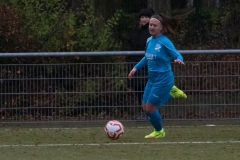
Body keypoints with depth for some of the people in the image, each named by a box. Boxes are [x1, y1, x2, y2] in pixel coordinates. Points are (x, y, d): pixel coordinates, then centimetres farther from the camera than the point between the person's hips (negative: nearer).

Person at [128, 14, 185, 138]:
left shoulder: (164, 42, -18)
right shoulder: (149, 40, 4)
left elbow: (177, 55, -14)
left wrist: (179, 60, -36)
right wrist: (136, 68, 18)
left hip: (163, 79, -8)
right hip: (152, 79, 8)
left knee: (150, 108, -3)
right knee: (145, 108, 10)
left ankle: (159, 131, 23)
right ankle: (171, 93, 25)